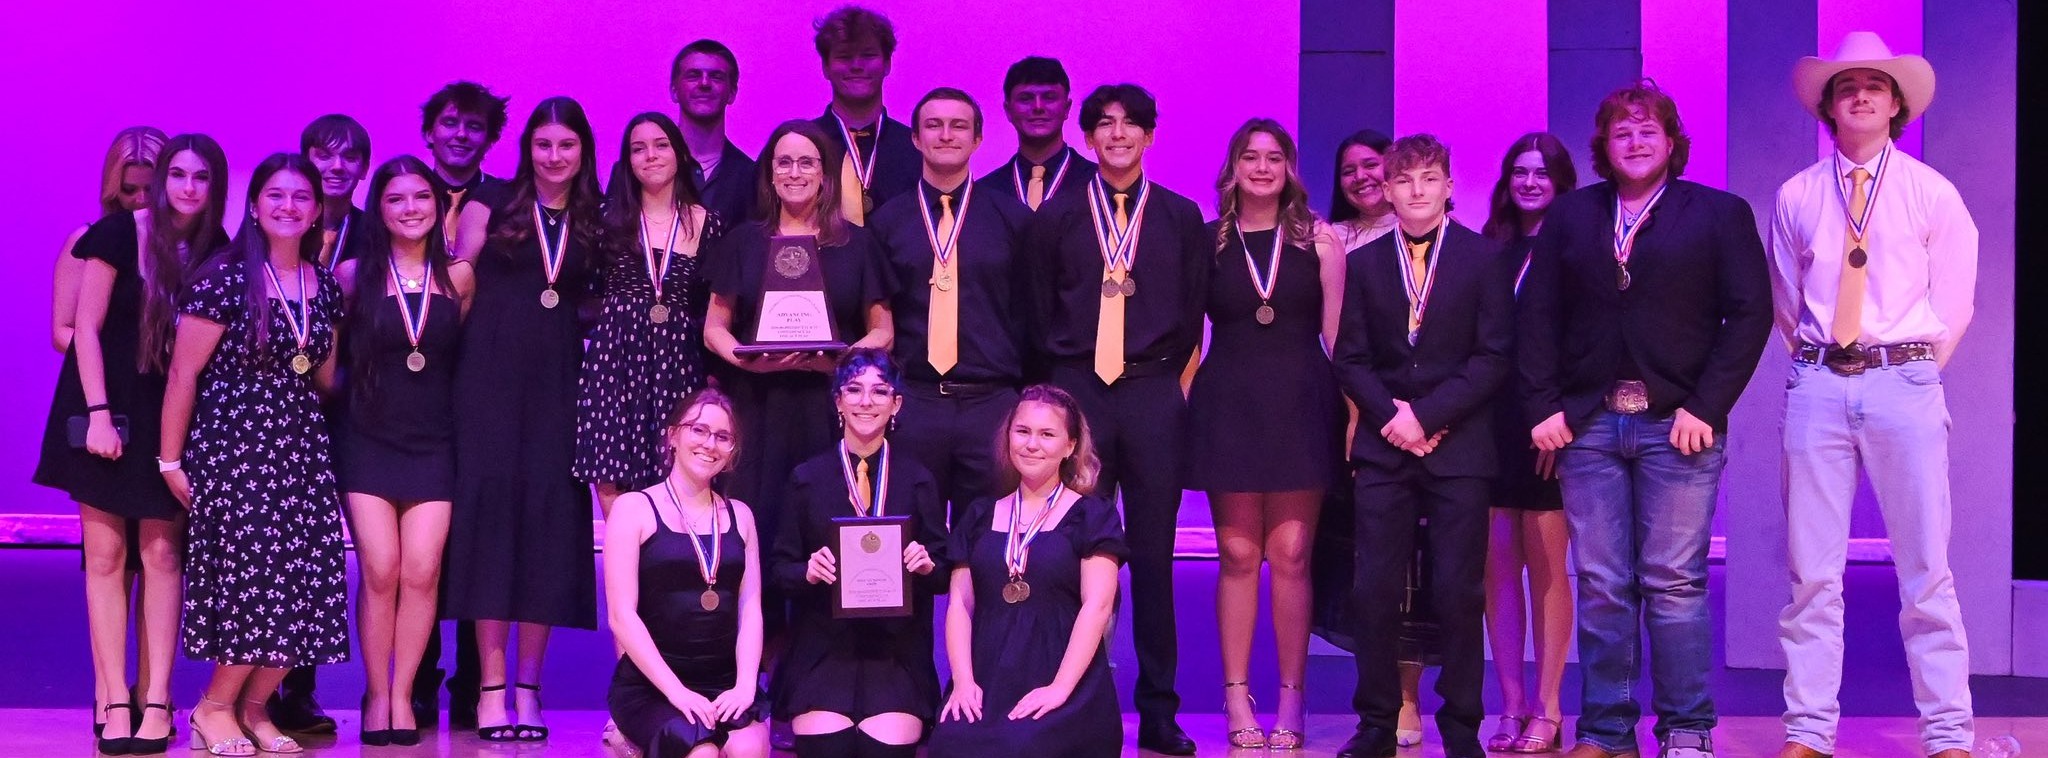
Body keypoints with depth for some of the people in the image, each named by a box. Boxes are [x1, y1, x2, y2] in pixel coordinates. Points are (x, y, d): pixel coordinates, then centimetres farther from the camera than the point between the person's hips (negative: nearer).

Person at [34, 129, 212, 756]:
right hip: (107, 404, -2)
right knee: (106, 551, -1)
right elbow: (83, 329, -8)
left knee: (161, 552, 0)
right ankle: (114, 700, 2)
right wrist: (99, 413, -14)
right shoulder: (118, 233, -8)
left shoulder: (216, 251, 1)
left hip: (172, 414, 2)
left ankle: (155, 698, 3)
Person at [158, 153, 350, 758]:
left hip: (302, 449, 6)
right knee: (253, 578, -10)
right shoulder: (226, 277, -7)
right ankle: (214, 707, 12)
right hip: (233, 447, -5)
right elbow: (184, 373, -6)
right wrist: (170, 459, -6)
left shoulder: (326, 287, 10)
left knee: (308, 588, -2)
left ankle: (252, 708, 16)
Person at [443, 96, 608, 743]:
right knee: (491, 510, -6)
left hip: (559, 386, 2)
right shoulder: (490, 212, 6)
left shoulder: (595, 226, 12)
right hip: (492, 380, -2)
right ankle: (491, 688, -3)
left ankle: (528, 688, 5)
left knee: (549, 521, -1)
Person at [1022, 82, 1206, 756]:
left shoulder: (1181, 218, 9)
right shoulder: (1055, 218, 9)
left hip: (1153, 394, 0)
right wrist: (1067, 377, 8)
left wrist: (1164, 376, 7)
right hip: (1078, 391, 0)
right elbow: (1041, 311, 13)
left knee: (1153, 552, 3)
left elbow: (1192, 314, 12)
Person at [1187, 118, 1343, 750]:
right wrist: (1179, 402, -2)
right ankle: (1236, 700, 8)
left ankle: (1291, 702, 6)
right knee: (1238, 555, 1)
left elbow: (1337, 333, 5)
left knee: (1290, 554, -2)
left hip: (1299, 406, 0)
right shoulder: (1206, 241, 6)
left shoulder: (1318, 241, 6)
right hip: (1228, 407, 0)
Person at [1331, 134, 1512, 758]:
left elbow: (1494, 356, -3)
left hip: (1459, 446, -2)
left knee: (1458, 592, -2)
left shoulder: (1484, 258, 3)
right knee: (1376, 590, -1)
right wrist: (1393, 415, -8)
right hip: (1383, 447, 2)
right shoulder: (1363, 263, 11)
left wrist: (1427, 415, -11)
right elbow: (1349, 358, 8)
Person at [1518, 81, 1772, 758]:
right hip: (1587, 424, 2)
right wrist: (1543, 406, -1)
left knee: (1674, 584, -3)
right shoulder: (1569, 217, 14)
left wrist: (1706, 407, -8)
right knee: (1601, 587, 3)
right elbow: (1536, 315, 10)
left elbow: (1751, 313, 0)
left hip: (1677, 425, -2)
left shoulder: (1720, 214, 7)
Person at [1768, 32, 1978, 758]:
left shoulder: (1932, 193, 5)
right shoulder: (1795, 196, 6)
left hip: (1903, 383, -1)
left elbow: (1954, 299, 8)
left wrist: (1912, 368, 8)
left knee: (1925, 568, 0)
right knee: (1812, 568, 2)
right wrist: (1817, 361, 11)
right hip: (1817, 384, 1)